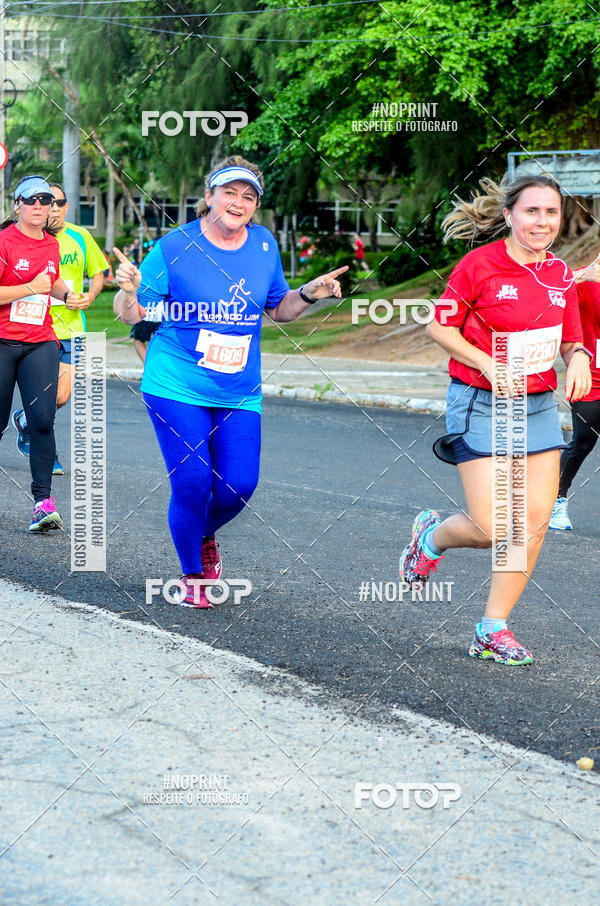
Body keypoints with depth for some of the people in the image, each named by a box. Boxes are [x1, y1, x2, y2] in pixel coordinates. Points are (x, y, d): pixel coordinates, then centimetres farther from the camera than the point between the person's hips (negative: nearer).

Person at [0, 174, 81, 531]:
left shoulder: (52, 245, 11)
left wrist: (66, 293, 14)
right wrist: (31, 288, -14)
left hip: (40, 343, 3)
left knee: (42, 420, -11)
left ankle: (43, 500, -9)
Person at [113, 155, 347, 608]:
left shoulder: (264, 245, 6)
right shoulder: (176, 247, -7)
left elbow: (279, 309, 19)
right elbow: (132, 315, -5)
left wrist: (309, 294, -1)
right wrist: (128, 291, -27)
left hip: (239, 394, 4)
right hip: (177, 388, -4)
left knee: (239, 485, -5)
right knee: (192, 482, -10)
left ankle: (204, 536, 31)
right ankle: (192, 576, 14)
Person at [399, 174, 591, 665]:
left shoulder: (561, 274, 5)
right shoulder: (479, 264, -10)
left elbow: (570, 340, 15)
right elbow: (440, 327, -5)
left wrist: (579, 358, -9)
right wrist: (489, 365, -17)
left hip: (539, 405, 5)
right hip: (481, 405, -5)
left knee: (534, 521, -2)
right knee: (492, 528, -11)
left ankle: (494, 629, 10)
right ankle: (432, 536, 25)